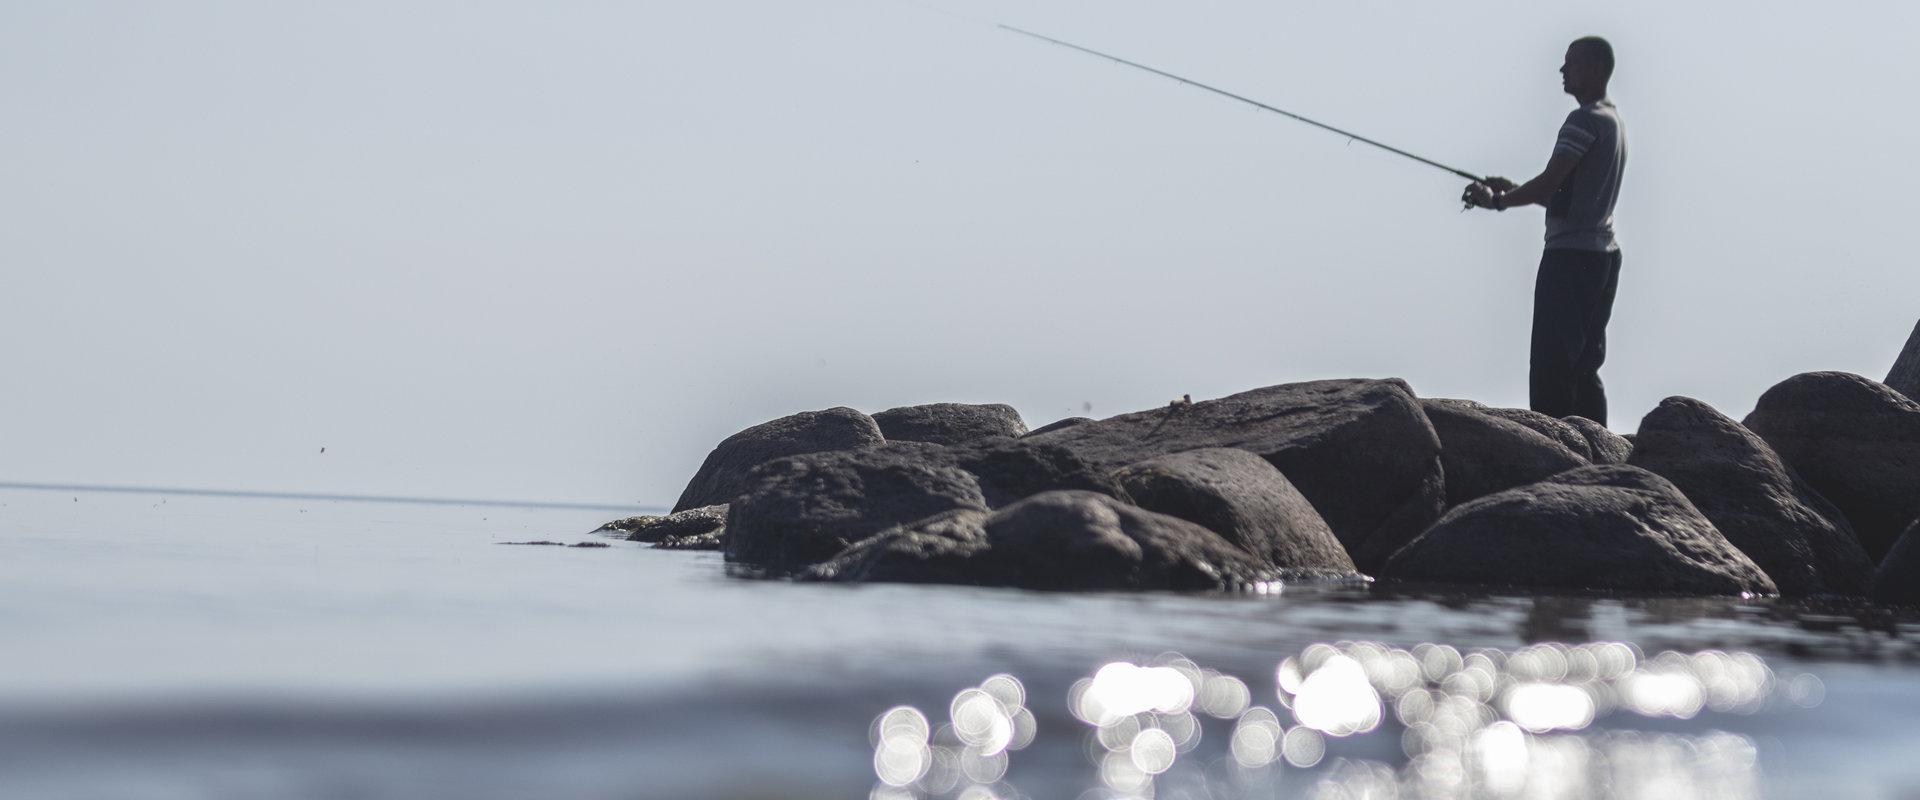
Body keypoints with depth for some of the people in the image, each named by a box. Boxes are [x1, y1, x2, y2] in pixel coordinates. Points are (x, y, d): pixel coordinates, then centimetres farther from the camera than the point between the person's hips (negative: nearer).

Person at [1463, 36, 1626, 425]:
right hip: (1603, 254, 10)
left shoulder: (1585, 120, -12)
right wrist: (1512, 190, 18)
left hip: (1571, 255, -10)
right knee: (1584, 366, 11)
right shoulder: (1613, 120, 19)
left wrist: (1496, 201, -6)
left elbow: (1549, 185, -19)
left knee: (1550, 368, -12)